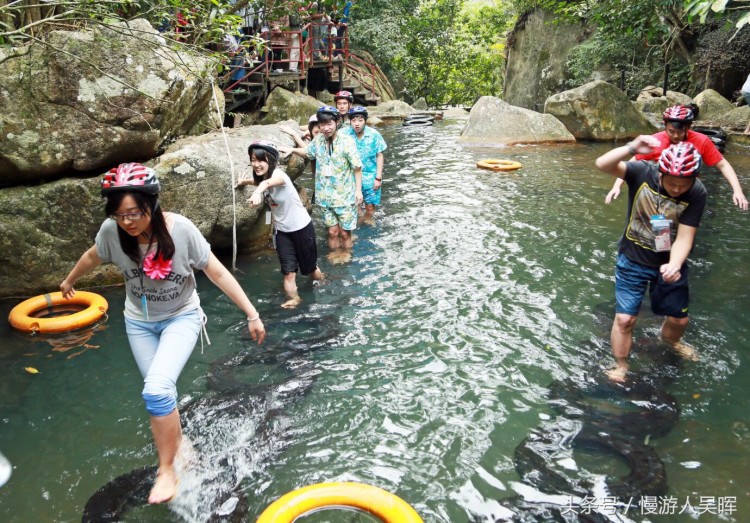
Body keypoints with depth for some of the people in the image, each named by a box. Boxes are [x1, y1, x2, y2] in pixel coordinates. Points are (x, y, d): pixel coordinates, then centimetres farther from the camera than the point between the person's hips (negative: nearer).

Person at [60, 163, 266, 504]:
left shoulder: (181, 230, -28)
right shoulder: (111, 231, -19)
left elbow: (218, 273, -21)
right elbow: (92, 258, 4)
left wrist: (252, 315, -21)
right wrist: (69, 281, 23)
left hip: (181, 317, -3)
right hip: (139, 322, 4)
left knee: (157, 390, -20)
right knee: (159, 393, 9)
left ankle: (167, 470, 0)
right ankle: (179, 445, 37)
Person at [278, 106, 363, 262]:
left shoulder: (347, 142, -16)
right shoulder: (318, 139, -2)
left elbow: (357, 168, -10)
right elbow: (308, 152, 21)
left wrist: (358, 190, -11)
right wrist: (292, 149, 4)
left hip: (345, 195, -3)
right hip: (326, 196, 4)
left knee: (344, 232, 9)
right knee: (332, 231, 13)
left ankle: (346, 257, 29)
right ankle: (335, 256, 31)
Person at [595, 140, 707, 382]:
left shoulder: (697, 193, -18)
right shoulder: (643, 172, -20)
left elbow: (684, 237, -20)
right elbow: (602, 164, -33)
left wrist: (674, 266, -37)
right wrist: (632, 148, -48)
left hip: (669, 263, 2)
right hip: (633, 261, -2)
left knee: (679, 319, 16)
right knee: (625, 318, -4)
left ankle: (672, 341, 54)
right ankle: (620, 367, 19)